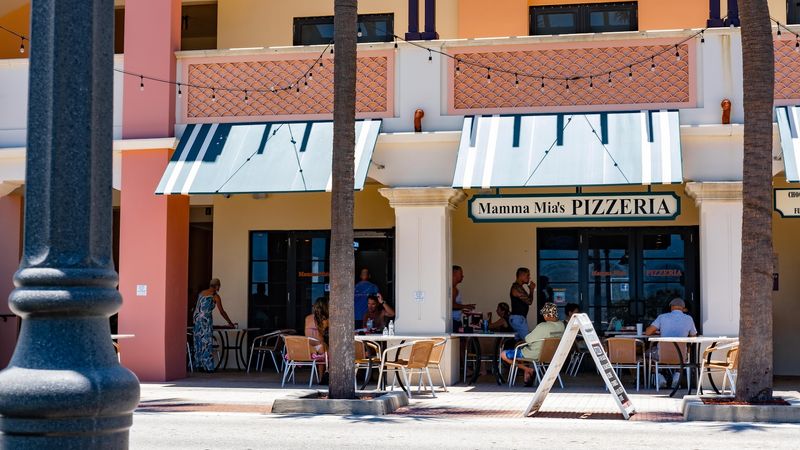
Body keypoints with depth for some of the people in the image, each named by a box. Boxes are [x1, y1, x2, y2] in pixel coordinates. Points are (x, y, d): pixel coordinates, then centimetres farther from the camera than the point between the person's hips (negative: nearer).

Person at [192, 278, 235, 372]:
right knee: (207, 343, -4)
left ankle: (199, 365, 11)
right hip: (206, 320, -6)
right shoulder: (215, 296, -2)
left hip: (197, 319, 6)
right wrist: (230, 323, 9)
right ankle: (207, 366, -6)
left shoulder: (202, 293, 15)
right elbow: (222, 312, 0)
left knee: (198, 343, 9)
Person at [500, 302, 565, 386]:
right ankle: (527, 379, 31)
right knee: (526, 349, 37)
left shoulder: (543, 326, -27)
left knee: (503, 355, -2)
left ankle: (529, 370, 0)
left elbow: (527, 340, -16)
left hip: (536, 356, -8)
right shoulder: (561, 325, -6)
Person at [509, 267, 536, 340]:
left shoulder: (519, 287, 16)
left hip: (520, 318, 11)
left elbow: (527, 300, 19)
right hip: (518, 318, -11)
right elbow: (529, 301, -17)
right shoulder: (516, 288, -16)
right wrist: (531, 289, -4)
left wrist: (530, 289, 10)